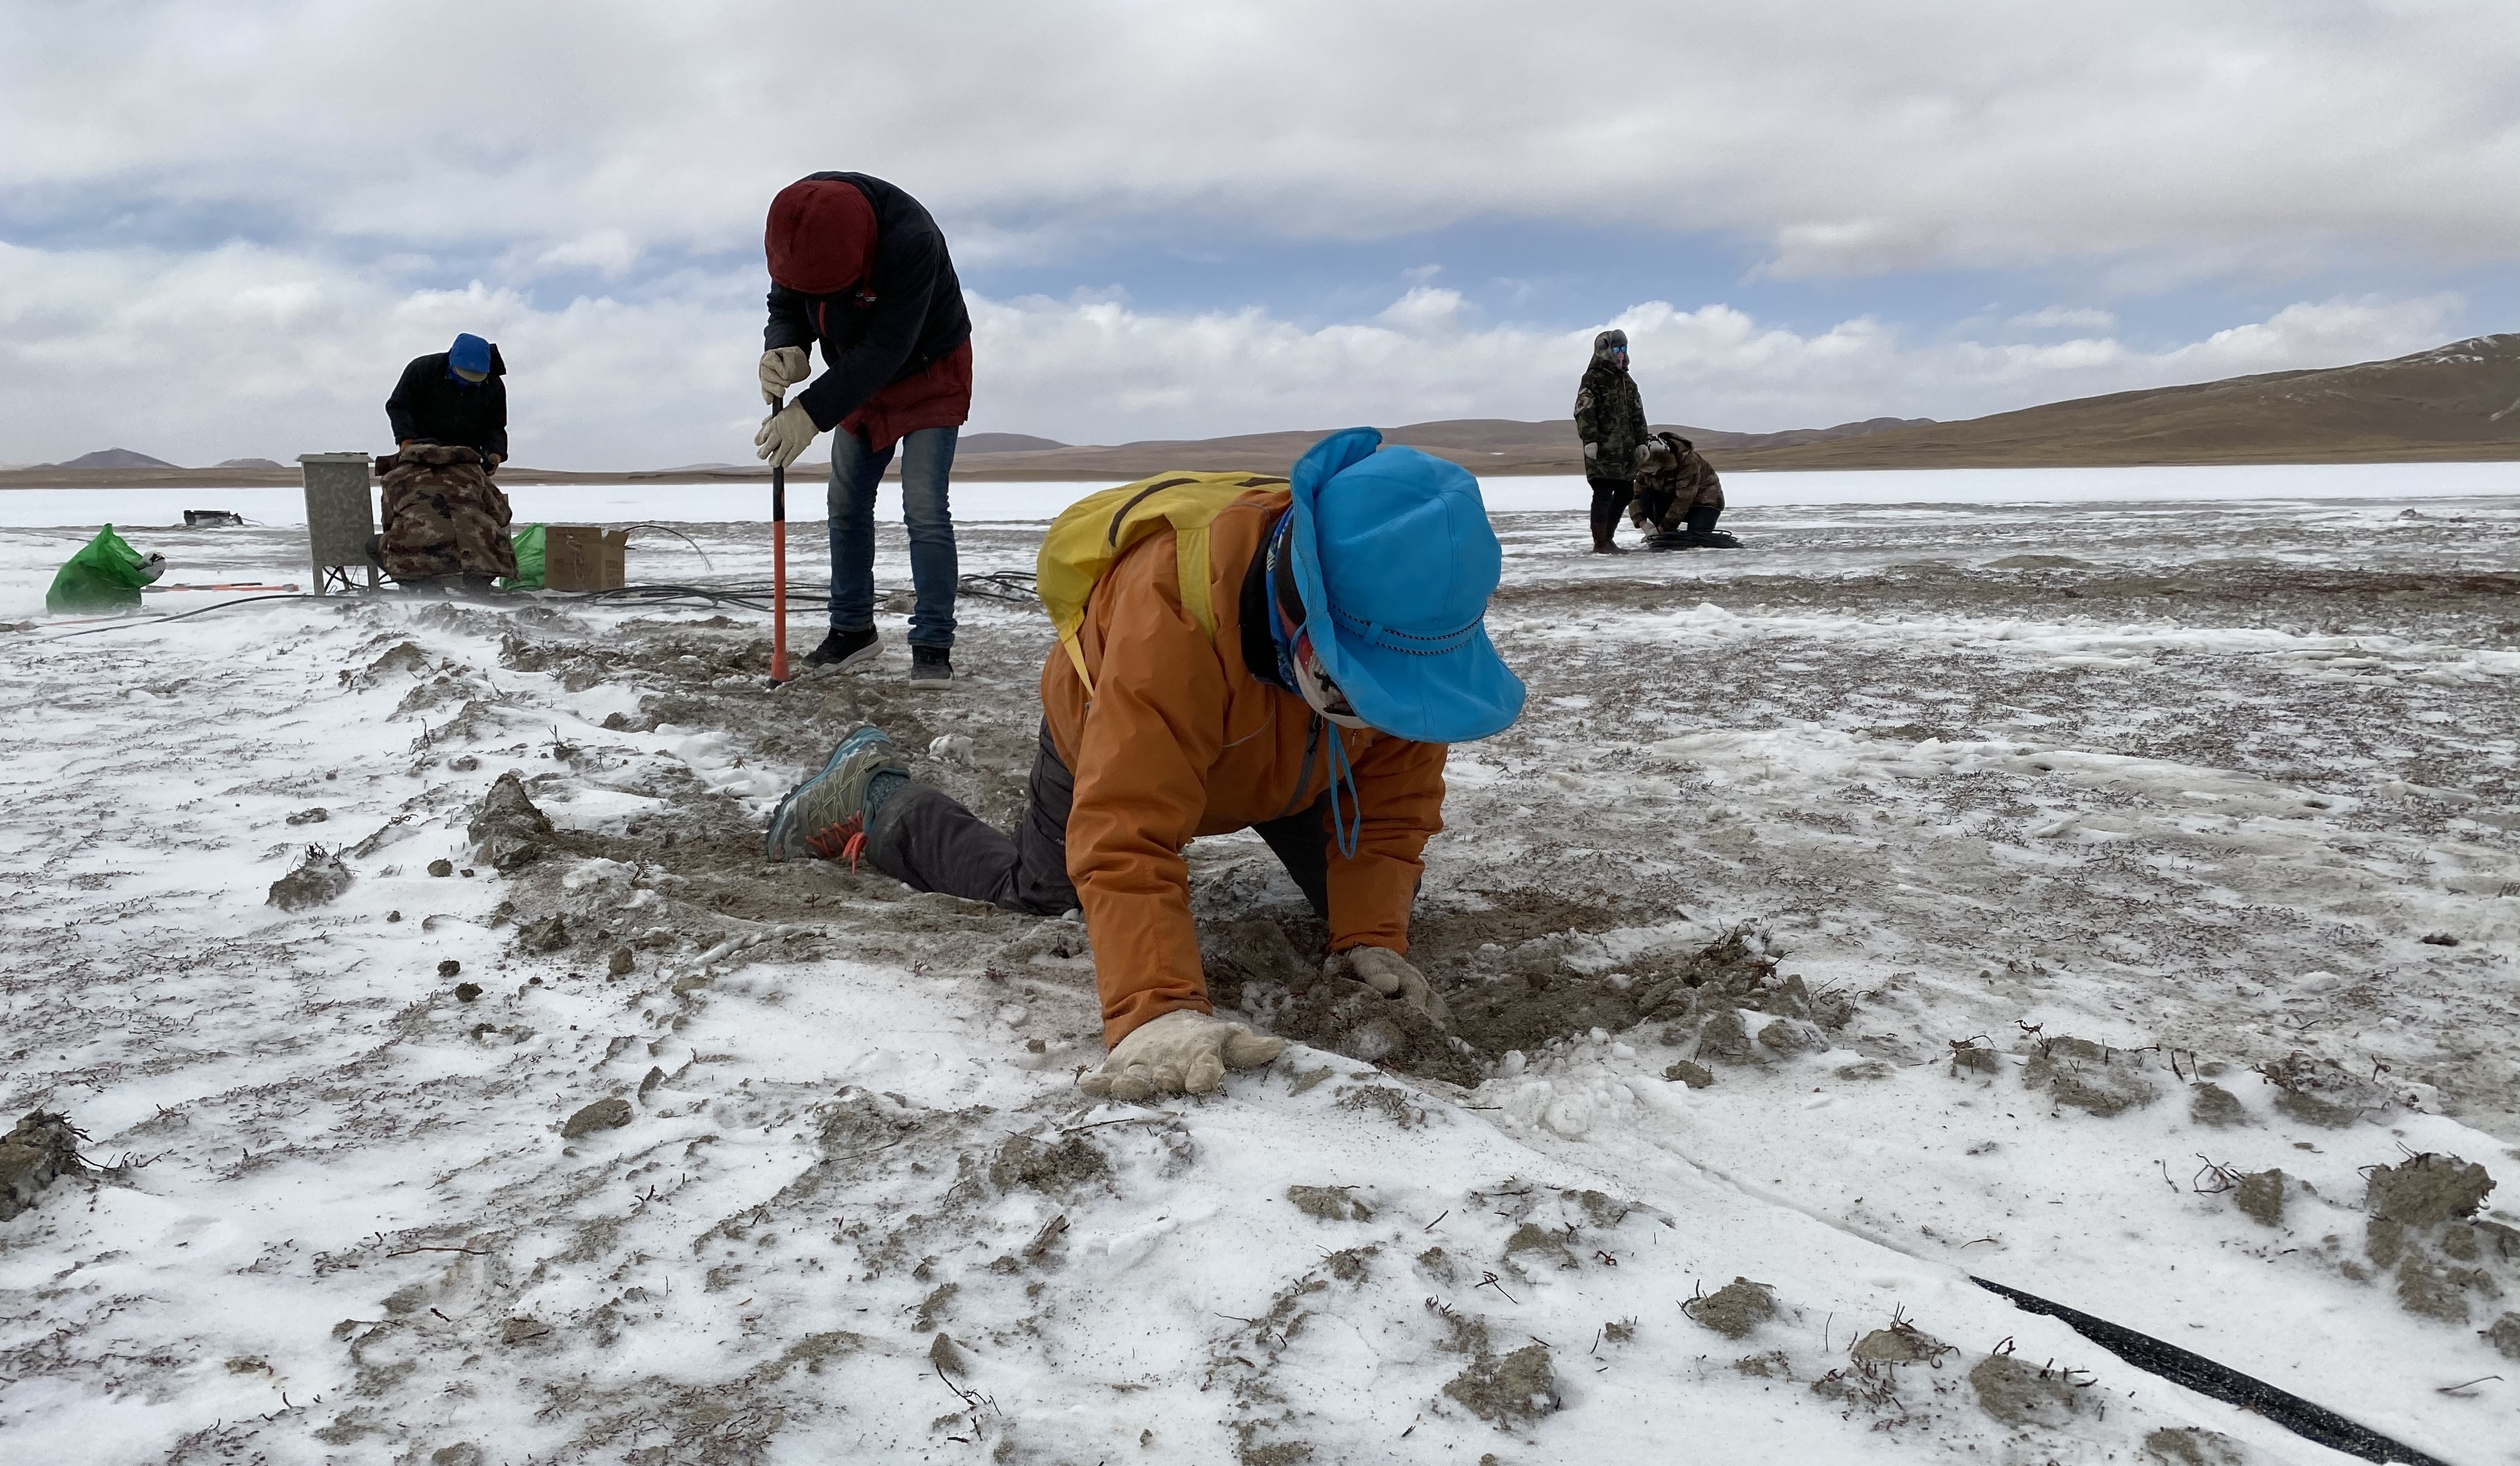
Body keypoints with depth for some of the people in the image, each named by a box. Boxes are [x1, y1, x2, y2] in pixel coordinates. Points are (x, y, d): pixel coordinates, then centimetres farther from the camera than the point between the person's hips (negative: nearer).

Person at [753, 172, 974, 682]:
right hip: (860, 380, 6)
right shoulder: (798, 228, -19)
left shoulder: (911, 241, -38)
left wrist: (812, 412, -41)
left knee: (924, 510, -15)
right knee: (846, 505, 8)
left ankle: (933, 646, -10)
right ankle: (852, 631, 19)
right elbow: (785, 305, -7)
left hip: (930, 375, -6)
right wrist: (783, 349, -32)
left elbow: (887, 349, -37)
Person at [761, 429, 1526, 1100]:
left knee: (1373, 890, 7)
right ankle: (874, 796, 38)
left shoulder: (1411, 626, -34)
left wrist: (1372, 936, -33)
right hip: (1108, 745, -4)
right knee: (1034, 890, 15)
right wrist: (1158, 1011, -61)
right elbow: (1127, 841, -52)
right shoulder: (1172, 618, -50)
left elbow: (1392, 793, -22)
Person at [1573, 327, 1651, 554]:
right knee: (1603, 494, -8)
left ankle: (1608, 538, 19)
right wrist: (1590, 440, -22)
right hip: (1602, 450, -8)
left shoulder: (1627, 381, 19)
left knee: (1625, 492, 10)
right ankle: (1600, 543, -3)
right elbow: (1584, 411, -14)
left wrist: (1641, 443, 16)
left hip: (1625, 450, 8)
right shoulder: (1594, 378, -5)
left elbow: (1637, 414, 22)